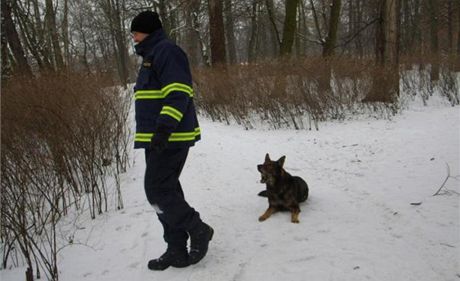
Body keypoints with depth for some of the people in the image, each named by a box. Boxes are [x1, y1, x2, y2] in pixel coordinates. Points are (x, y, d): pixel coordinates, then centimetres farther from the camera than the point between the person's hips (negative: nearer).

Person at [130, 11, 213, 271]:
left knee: (158, 190, -9)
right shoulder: (153, 55, 22)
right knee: (166, 190, 10)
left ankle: (198, 230, 6)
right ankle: (177, 250, 16)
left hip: (170, 138, -10)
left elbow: (178, 94, -21)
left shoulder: (166, 51, -10)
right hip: (159, 138, 10)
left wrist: (164, 128, -29)